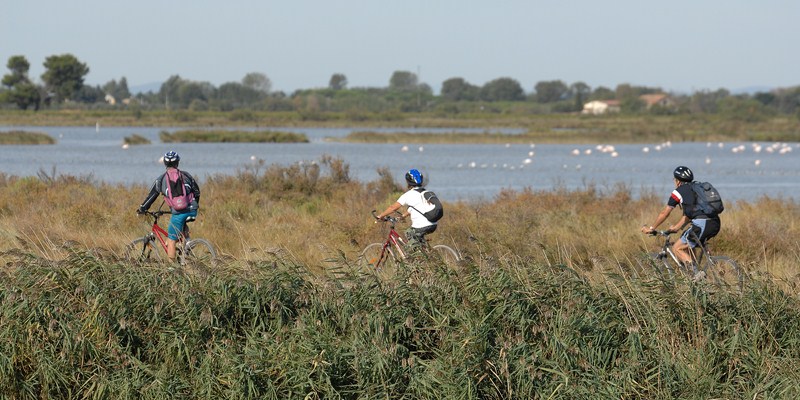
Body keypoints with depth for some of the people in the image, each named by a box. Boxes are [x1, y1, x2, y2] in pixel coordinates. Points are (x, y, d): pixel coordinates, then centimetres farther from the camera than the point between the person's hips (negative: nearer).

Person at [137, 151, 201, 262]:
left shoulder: (161, 179, 6)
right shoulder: (186, 175, 12)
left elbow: (152, 195, 10)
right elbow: (197, 192, 19)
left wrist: (142, 208, 24)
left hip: (178, 213, -3)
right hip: (192, 211, 3)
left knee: (171, 241, 7)